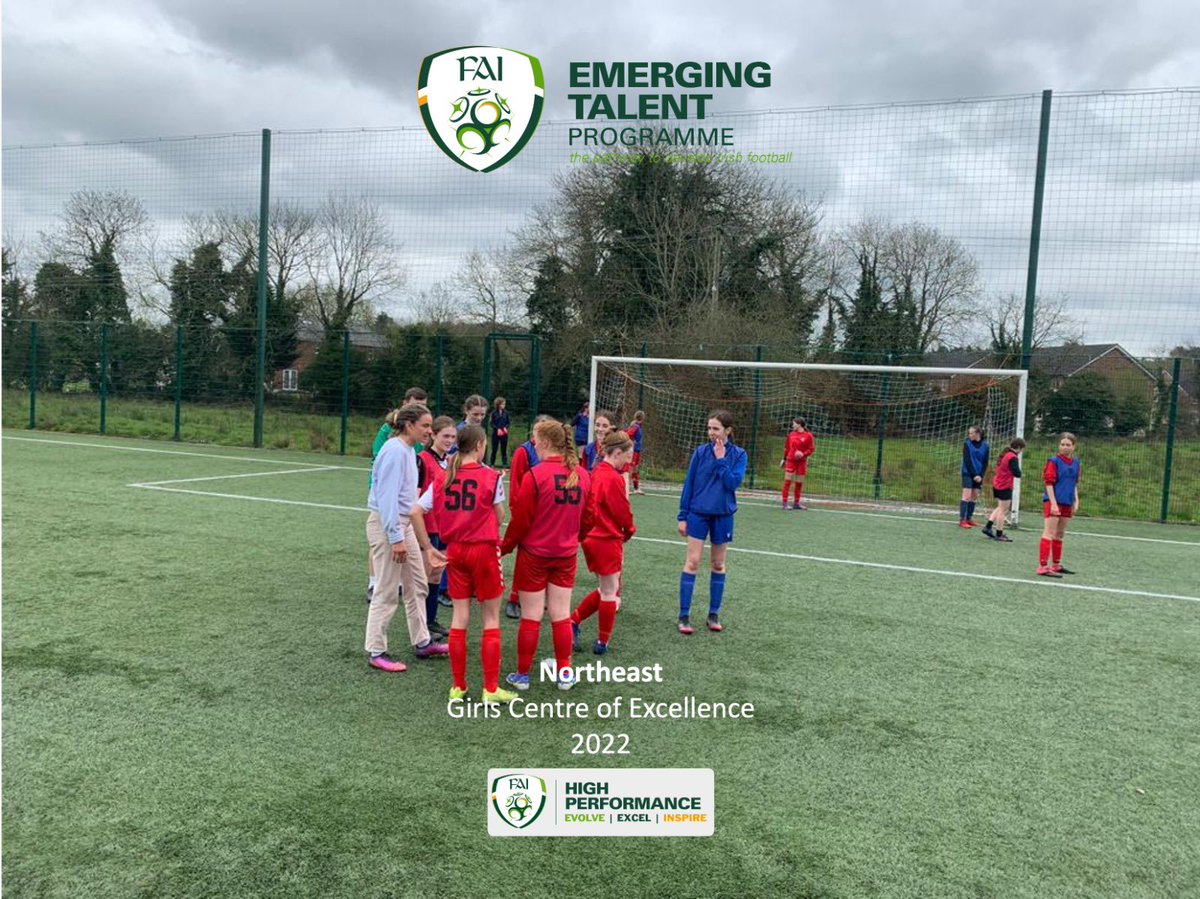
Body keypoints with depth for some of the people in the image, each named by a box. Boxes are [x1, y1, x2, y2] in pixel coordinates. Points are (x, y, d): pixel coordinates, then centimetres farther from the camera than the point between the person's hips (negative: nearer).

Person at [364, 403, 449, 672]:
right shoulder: (395, 451, -17)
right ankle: (376, 652, 13)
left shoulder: (408, 451, 11)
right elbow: (388, 497, -21)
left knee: (417, 585, 16)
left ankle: (422, 643, 28)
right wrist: (396, 538, -22)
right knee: (387, 592, 0)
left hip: (404, 523, 10)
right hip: (386, 525, -10)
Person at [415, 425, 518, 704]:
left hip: (455, 551, 4)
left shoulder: (443, 478, 3)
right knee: (491, 619, 6)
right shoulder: (491, 476, -9)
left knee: (460, 617, 11)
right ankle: (491, 689, 8)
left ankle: (457, 686, 16)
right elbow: (499, 516, -5)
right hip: (485, 549, -4)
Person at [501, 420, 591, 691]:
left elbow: (521, 519, -13)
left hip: (534, 555, -4)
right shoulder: (582, 475, -2)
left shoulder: (535, 475, -18)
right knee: (561, 615, 13)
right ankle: (565, 673, 21)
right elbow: (586, 518, 8)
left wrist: (505, 546, 2)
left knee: (531, 617, 6)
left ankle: (522, 675, 18)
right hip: (566, 556, 4)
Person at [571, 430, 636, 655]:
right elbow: (623, 512, -14)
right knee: (609, 592, 7)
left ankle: (573, 620, 15)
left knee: (607, 589, 20)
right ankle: (602, 642, 17)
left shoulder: (596, 473, 6)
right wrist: (629, 531, 7)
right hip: (608, 540, -8)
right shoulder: (614, 479, -19)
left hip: (591, 537, 8)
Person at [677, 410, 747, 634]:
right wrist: (683, 516, 0)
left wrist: (721, 460, -17)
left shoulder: (738, 454, -3)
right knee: (692, 562, -4)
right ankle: (683, 616, 1)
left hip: (723, 515, 1)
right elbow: (688, 485, 1)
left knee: (718, 564, 10)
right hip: (698, 513, -1)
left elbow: (734, 483, -14)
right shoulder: (700, 452, -2)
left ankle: (714, 614, 21)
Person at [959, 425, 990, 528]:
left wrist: (981, 475, -8)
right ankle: (962, 520, -10)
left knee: (974, 497, 6)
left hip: (978, 475, 4)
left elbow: (985, 462, 4)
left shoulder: (984, 445, 2)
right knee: (967, 496, -9)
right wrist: (974, 475, -13)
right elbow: (967, 461, -9)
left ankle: (969, 519, 14)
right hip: (968, 473, -4)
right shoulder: (967, 444, -5)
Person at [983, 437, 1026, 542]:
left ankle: (988, 527, 17)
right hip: (1005, 487, -9)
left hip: (997, 485, 9)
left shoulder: (1004, 454, 8)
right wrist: (1018, 462, -4)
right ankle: (999, 534, 5)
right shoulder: (1013, 457, -18)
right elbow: (1017, 474, -21)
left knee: (1000, 508, 21)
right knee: (1003, 510, 0)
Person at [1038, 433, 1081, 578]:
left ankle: (1056, 565, 24)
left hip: (1067, 503, 7)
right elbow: (1049, 483, -12)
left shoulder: (1075, 463, 10)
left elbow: (1075, 484, 18)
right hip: (1053, 501, -7)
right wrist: (1053, 503, -17)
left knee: (1059, 535, 15)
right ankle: (1043, 567, -11)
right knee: (1049, 534, -10)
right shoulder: (1054, 461, -9)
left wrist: (1076, 501, 10)